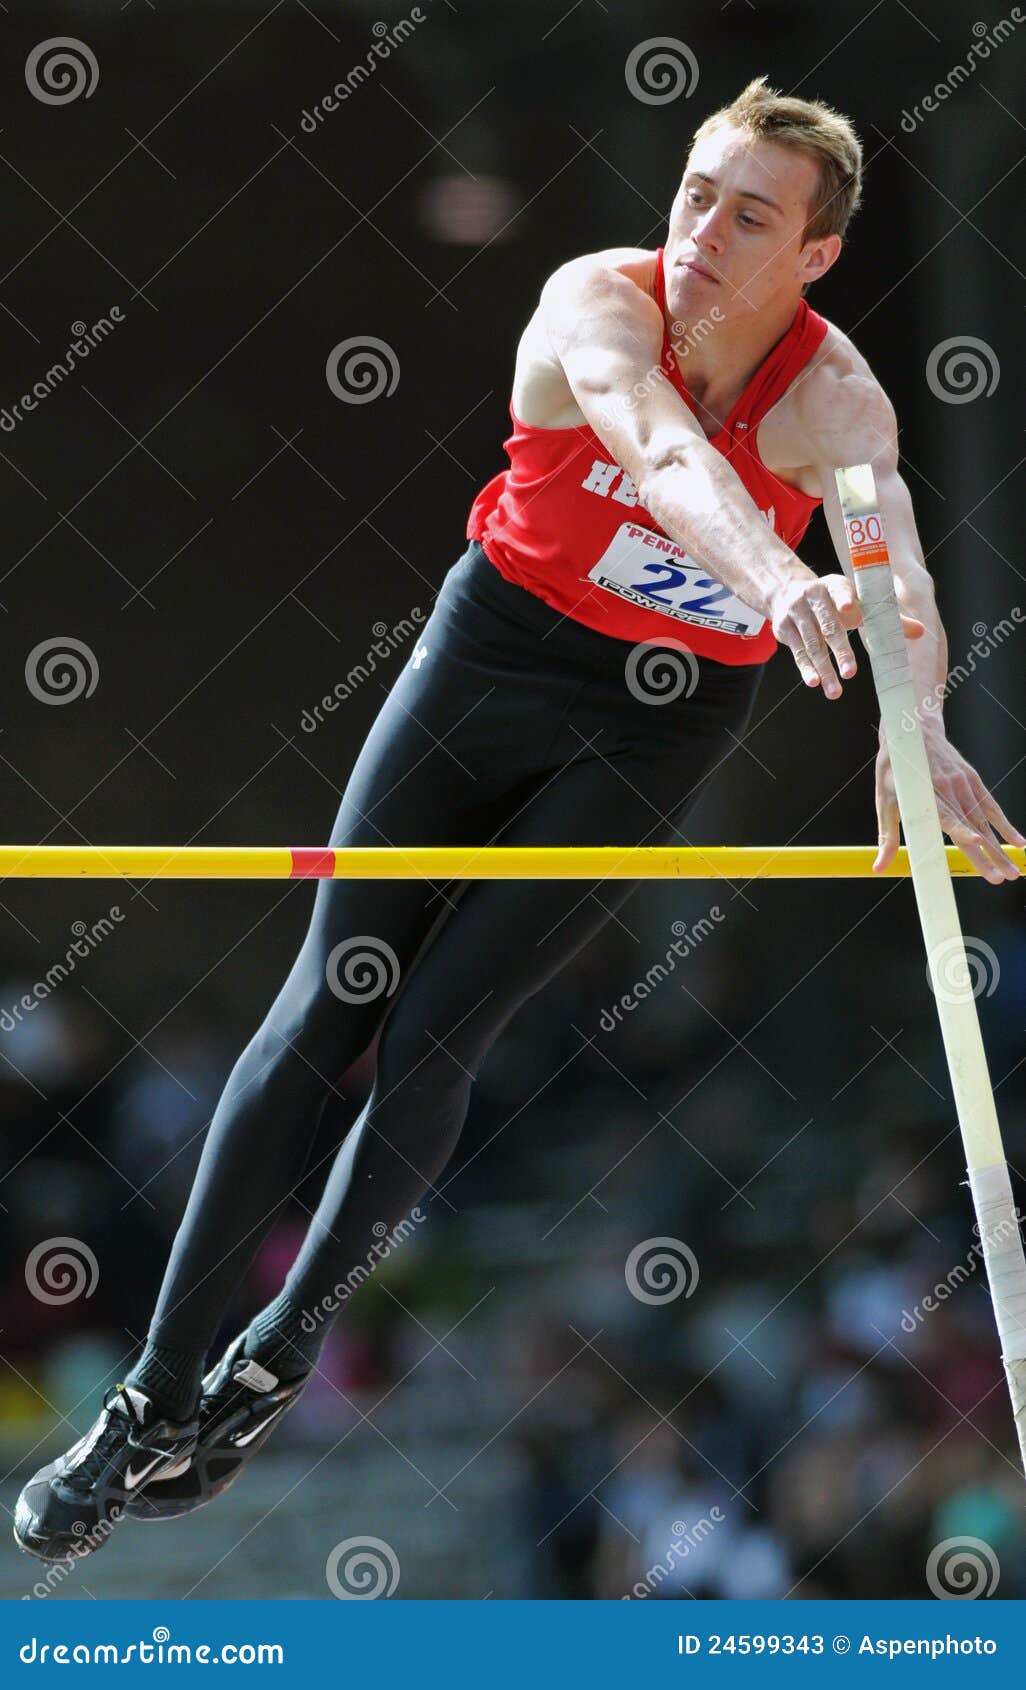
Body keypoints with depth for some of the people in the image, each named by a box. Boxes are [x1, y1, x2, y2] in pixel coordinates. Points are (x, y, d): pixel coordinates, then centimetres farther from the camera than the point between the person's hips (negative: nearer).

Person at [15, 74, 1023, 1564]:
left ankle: (277, 1364, 15)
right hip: (496, 645, 0)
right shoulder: (599, 303, -24)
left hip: (667, 719, 0)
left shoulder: (833, 398, -21)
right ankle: (155, 1395, 4)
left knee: (434, 1037, -6)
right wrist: (780, 580, -66)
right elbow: (658, 449, -46)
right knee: (324, 1007, -2)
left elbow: (898, 574, -39)